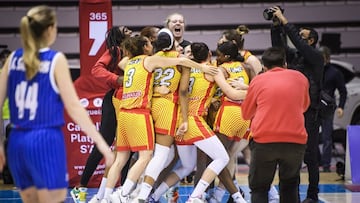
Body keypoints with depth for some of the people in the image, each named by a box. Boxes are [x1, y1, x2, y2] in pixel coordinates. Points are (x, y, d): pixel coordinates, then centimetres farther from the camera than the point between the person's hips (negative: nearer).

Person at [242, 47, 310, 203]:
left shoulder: (258, 80, 8)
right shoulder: (300, 78, 13)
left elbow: (246, 114, 19)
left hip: (264, 140, -2)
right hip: (296, 141, 2)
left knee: (259, 189, 9)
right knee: (290, 187, 18)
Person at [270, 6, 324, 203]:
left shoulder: (316, 57, -6)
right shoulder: (293, 55, 13)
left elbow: (297, 42, -19)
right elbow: (279, 45, 6)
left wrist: (284, 21, -18)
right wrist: (276, 25, -6)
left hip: (309, 113, -6)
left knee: (310, 155, -3)